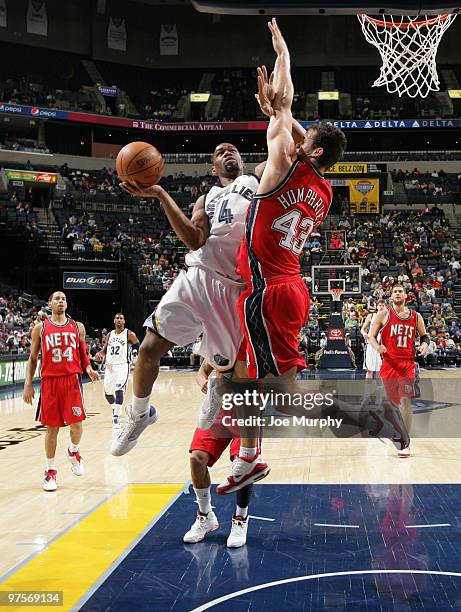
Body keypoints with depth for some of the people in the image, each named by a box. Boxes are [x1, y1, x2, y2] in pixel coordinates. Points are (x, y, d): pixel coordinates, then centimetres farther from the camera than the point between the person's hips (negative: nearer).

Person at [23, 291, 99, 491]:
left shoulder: (77, 327, 10)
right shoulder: (40, 328, 6)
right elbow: (33, 358, 9)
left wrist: (89, 369, -3)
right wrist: (28, 384, 1)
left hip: (72, 379, 1)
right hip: (49, 381, -1)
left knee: (76, 423, -7)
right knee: (52, 427, 3)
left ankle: (73, 452, 26)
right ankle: (50, 471, 15)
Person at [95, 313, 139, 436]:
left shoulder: (129, 334, -2)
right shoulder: (109, 335, 12)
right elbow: (104, 350, 19)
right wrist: (100, 354, -4)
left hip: (122, 366, -6)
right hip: (110, 366, 6)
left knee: (119, 390, -21)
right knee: (108, 393, 12)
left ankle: (116, 419, -21)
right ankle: (116, 409, 41)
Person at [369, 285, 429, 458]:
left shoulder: (416, 317, 7)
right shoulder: (384, 315, 1)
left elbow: (424, 336, 19)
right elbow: (372, 336, 4)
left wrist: (424, 345, -3)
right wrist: (377, 347, -16)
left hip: (407, 364, 0)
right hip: (389, 363, 0)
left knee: (405, 401, -11)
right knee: (393, 402, 9)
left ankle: (404, 442, -6)